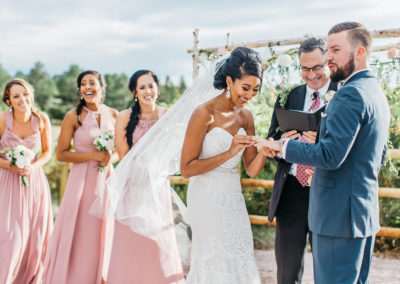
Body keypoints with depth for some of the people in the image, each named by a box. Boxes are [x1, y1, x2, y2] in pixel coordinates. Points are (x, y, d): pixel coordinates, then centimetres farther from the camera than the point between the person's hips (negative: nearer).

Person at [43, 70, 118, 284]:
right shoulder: (73, 116, -6)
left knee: (103, 234, 9)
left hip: (106, 179, 4)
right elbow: (61, 154, -6)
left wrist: (112, 157, -7)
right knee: (79, 235, 0)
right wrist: (93, 156, -15)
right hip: (82, 180, -3)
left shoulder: (113, 115, 5)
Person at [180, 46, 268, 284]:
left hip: (233, 199, 7)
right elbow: (186, 168, -16)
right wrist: (228, 154, -22)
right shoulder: (205, 114, -15)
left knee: (240, 263, 12)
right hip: (208, 199, -7)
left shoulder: (245, 116, 5)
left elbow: (252, 169, 6)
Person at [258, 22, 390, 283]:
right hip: (367, 211, 10)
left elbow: (331, 156, -25)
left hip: (339, 213, -10)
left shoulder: (350, 94, -18)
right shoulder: (377, 92, 14)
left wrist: (284, 146, -14)